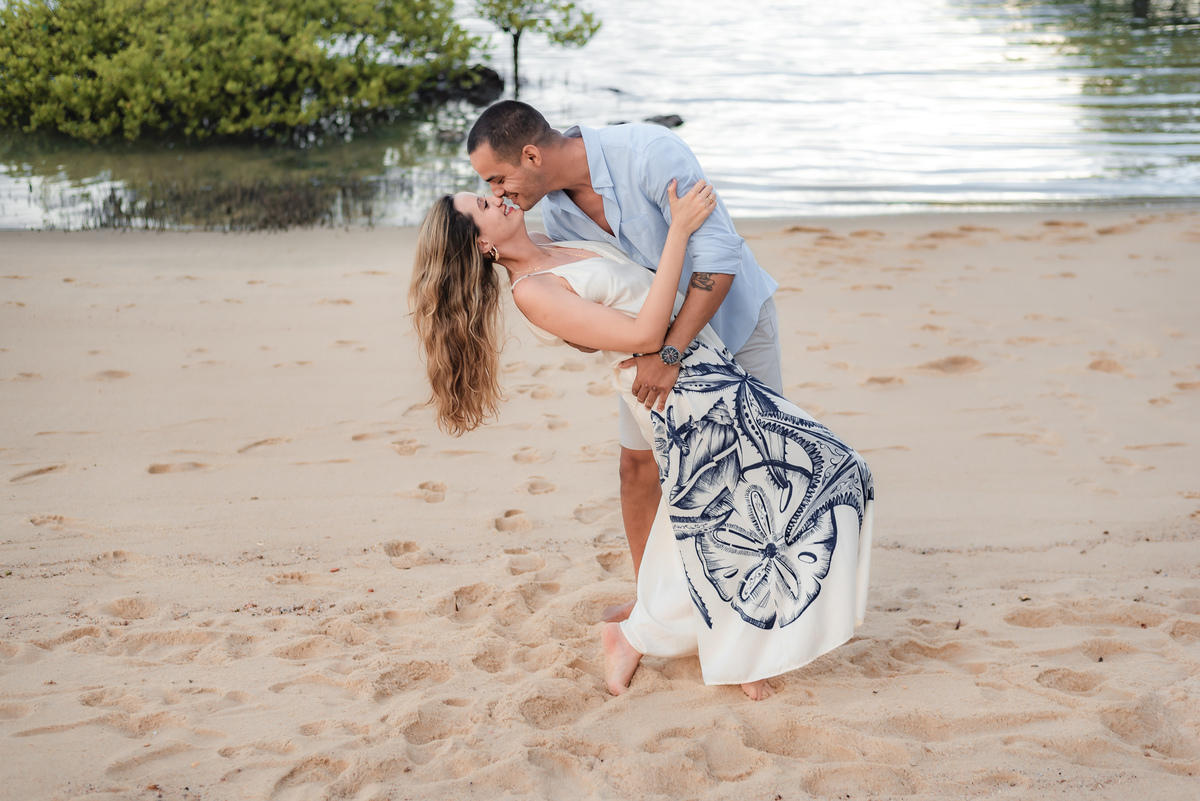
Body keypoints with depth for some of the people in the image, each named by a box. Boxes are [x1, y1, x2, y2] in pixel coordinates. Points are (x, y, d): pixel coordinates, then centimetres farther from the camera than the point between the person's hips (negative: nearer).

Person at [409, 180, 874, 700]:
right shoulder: (532, 292, -17)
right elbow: (644, 334, -20)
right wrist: (679, 229, -19)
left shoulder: (559, 251, 11)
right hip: (685, 390, -9)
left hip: (708, 368, 9)